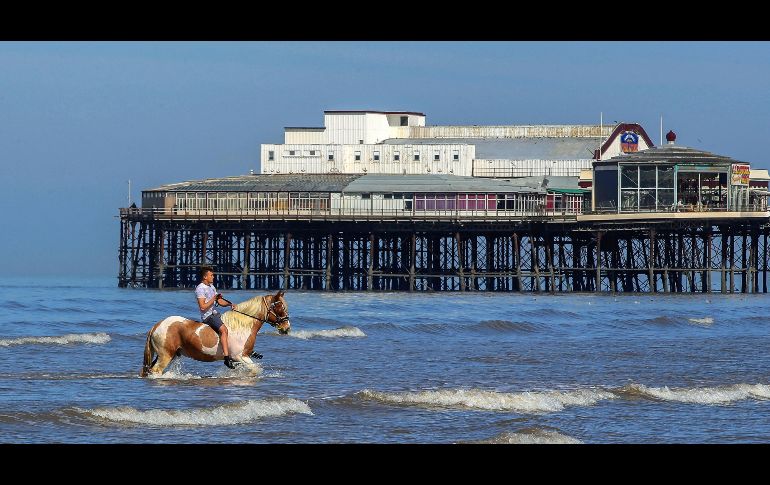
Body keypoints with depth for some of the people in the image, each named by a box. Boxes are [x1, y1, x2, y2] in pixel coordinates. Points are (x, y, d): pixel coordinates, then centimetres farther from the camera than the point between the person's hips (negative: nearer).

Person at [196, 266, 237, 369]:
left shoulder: (211, 287, 16)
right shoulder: (200, 289, -12)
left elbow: (220, 302, 18)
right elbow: (203, 307, -19)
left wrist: (230, 304, 1)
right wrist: (213, 299, -20)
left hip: (215, 314, 10)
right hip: (208, 316, -10)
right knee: (223, 329, -30)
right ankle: (227, 358, -39)